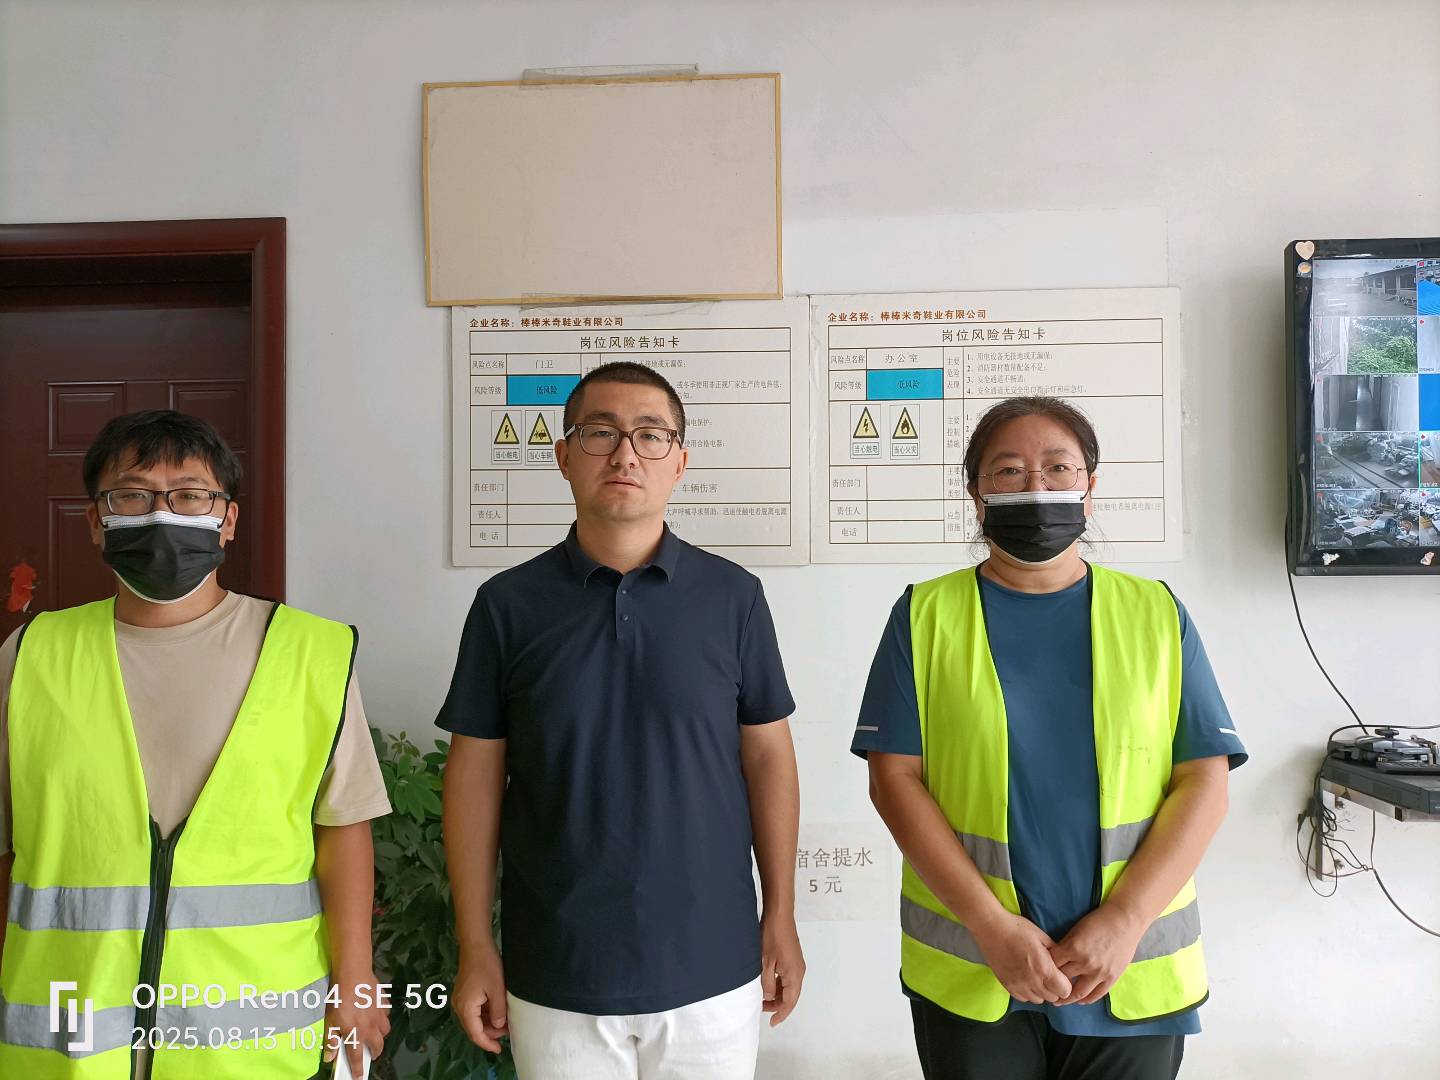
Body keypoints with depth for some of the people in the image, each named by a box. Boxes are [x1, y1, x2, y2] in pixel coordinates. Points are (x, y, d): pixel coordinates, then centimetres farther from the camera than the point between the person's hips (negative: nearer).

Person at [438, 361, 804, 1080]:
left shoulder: (732, 596, -4)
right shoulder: (508, 603, -4)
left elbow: (767, 756, 1)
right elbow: (475, 775, 0)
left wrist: (781, 918, 2)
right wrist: (475, 947, -1)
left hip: (712, 969, 1)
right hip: (555, 975, 0)